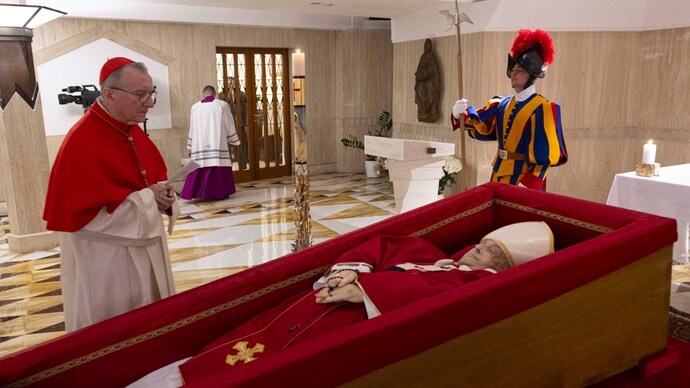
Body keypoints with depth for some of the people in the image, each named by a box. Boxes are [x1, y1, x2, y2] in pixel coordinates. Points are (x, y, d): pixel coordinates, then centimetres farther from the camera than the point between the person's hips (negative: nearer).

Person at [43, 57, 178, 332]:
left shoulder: (133, 131, 4)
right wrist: (146, 198, -21)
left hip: (145, 250, 8)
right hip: (105, 263, -8)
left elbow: (157, 175, 14)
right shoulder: (81, 142, -22)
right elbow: (81, 213, -25)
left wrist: (162, 195, -10)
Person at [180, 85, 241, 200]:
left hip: (200, 145, 3)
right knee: (218, 163, 0)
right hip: (217, 143, -2)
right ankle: (219, 192, 1)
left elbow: (192, 128, 13)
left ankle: (199, 192, 3)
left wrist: (190, 147, 19)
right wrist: (233, 141, 11)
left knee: (202, 164, 4)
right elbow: (229, 125, 3)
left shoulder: (195, 107, 8)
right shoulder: (222, 105, 0)